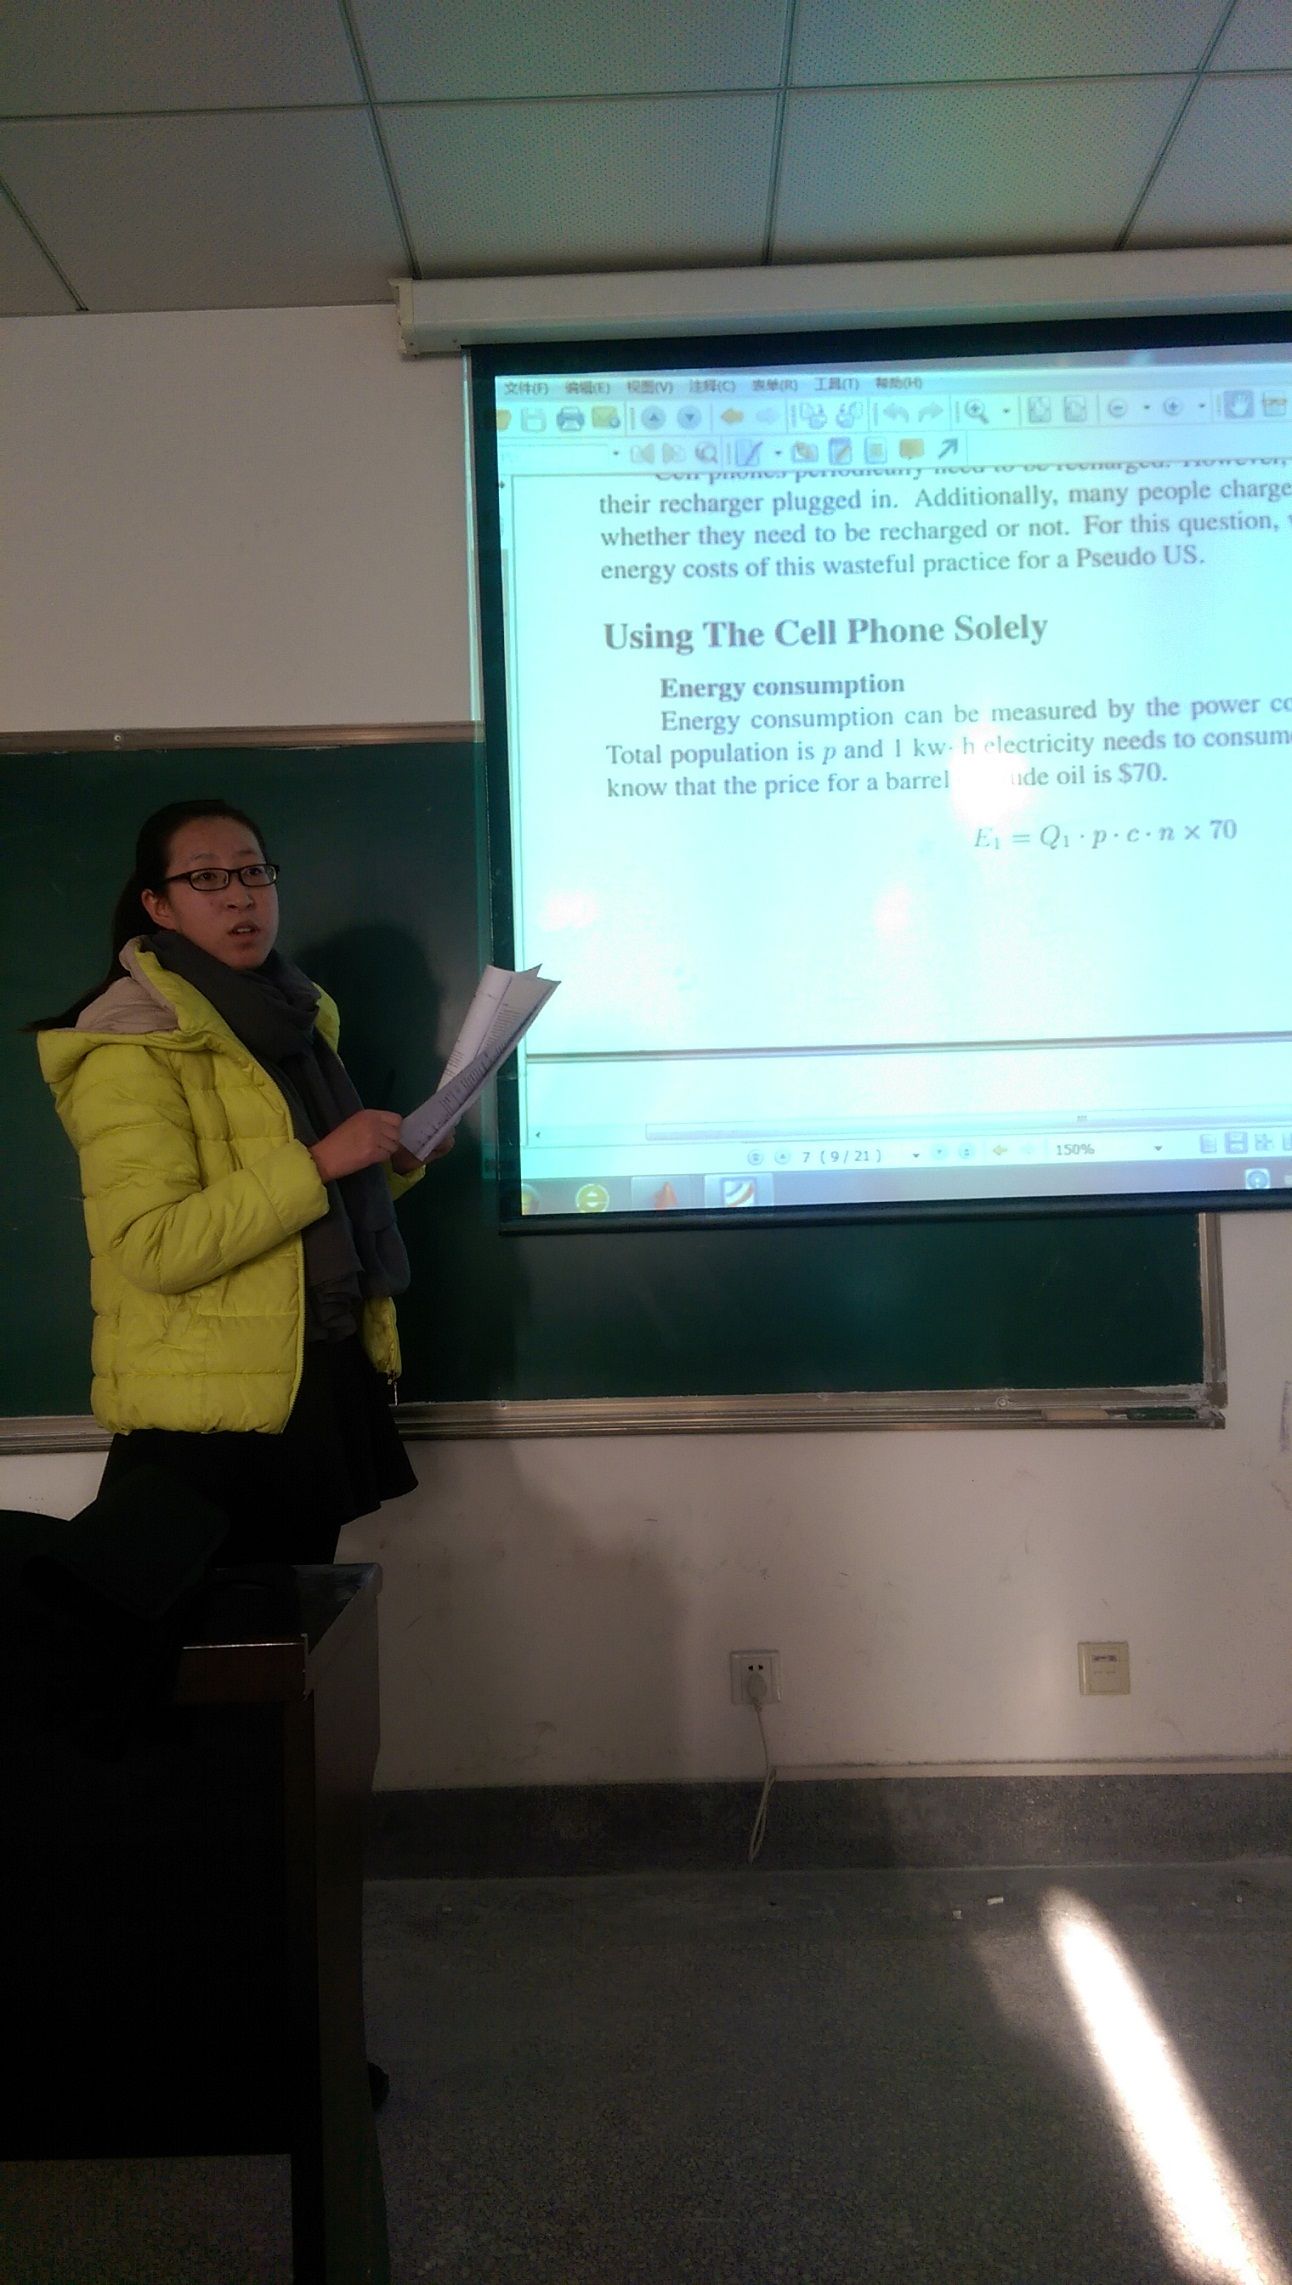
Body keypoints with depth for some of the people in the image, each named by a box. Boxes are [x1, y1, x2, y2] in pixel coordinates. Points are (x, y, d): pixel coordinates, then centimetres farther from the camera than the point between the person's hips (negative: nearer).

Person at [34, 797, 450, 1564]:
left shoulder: (291, 1017, 13)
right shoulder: (133, 1048, -13)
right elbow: (149, 1247, -23)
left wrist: (395, 1162, 4)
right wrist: (316, 1164, -24)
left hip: (320, 1387, 8)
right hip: (208, 1413, -8)